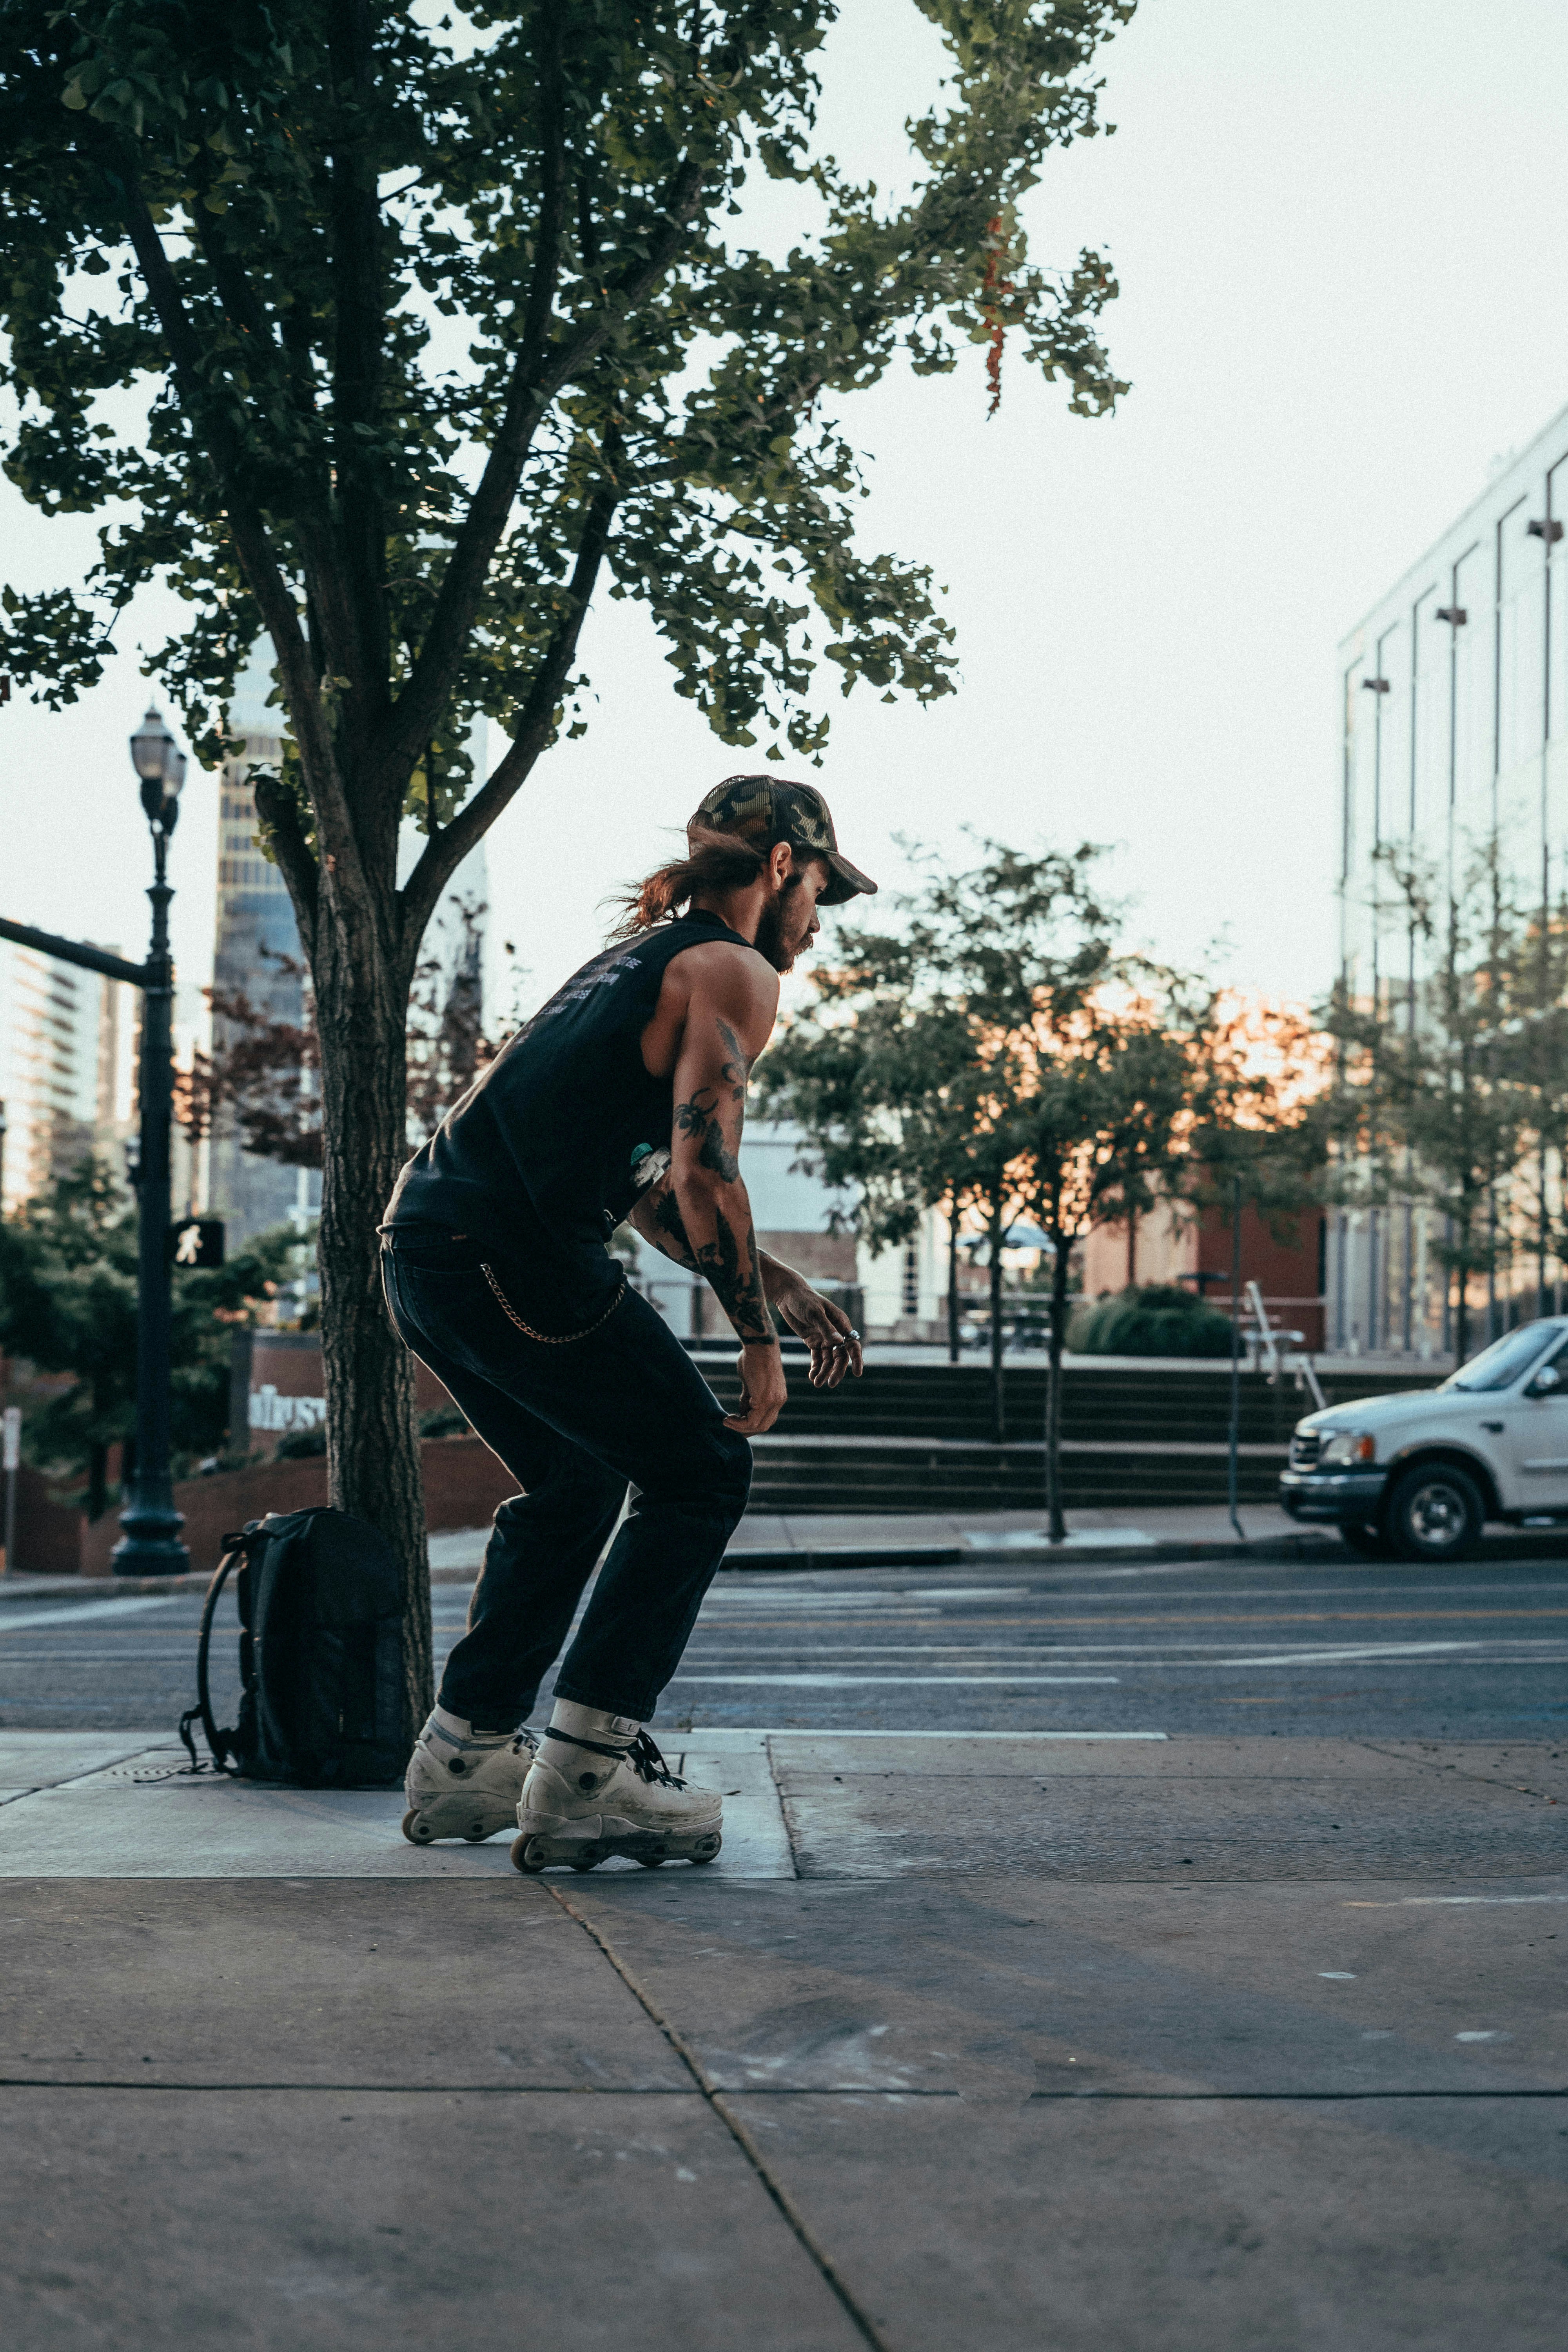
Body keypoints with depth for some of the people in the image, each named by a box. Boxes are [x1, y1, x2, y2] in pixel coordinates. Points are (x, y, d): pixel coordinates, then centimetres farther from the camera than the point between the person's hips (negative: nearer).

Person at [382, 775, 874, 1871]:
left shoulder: (641, 956, 28)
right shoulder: (734, 972, -1)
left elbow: (648, 1187, 30)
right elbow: (703, 1175, -13)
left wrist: (785, 1288, 27)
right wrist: (760, 1342, -4)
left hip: (421, 1245, 9)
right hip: (509, 1256, -9)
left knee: (578, 1484, 25)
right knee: (701, 1471, 4)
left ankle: (463, 1757, 26)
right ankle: (586, 1772, -1)